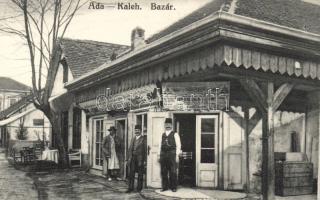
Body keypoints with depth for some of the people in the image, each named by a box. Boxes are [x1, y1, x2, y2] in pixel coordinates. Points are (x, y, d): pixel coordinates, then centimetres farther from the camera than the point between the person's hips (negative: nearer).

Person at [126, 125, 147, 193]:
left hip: (140, 158, -5)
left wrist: (144, 160, -9)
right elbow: (130, 149, 15)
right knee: (131, 173, 4)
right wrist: (129, 158, 6)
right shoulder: (133, 139, 15)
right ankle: (130, 188, 10)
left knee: (140, 174, 4)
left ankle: (139, 188, 14)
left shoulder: (143, 139, -2)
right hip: (132, 158, 5)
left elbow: (145, 150, -5)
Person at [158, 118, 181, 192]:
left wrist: (177, 155, -9)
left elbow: (178, 146, -1)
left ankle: (173, 187, 6)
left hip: (172, 154, -4)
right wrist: (159, 155, 9)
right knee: (163, 172, 5)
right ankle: (165, 187, 14)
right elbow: (160, 145, 17)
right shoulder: (162, 135, 17)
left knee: (173, 172, -3)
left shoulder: (175, 134, 4)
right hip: (163, 154, 4)